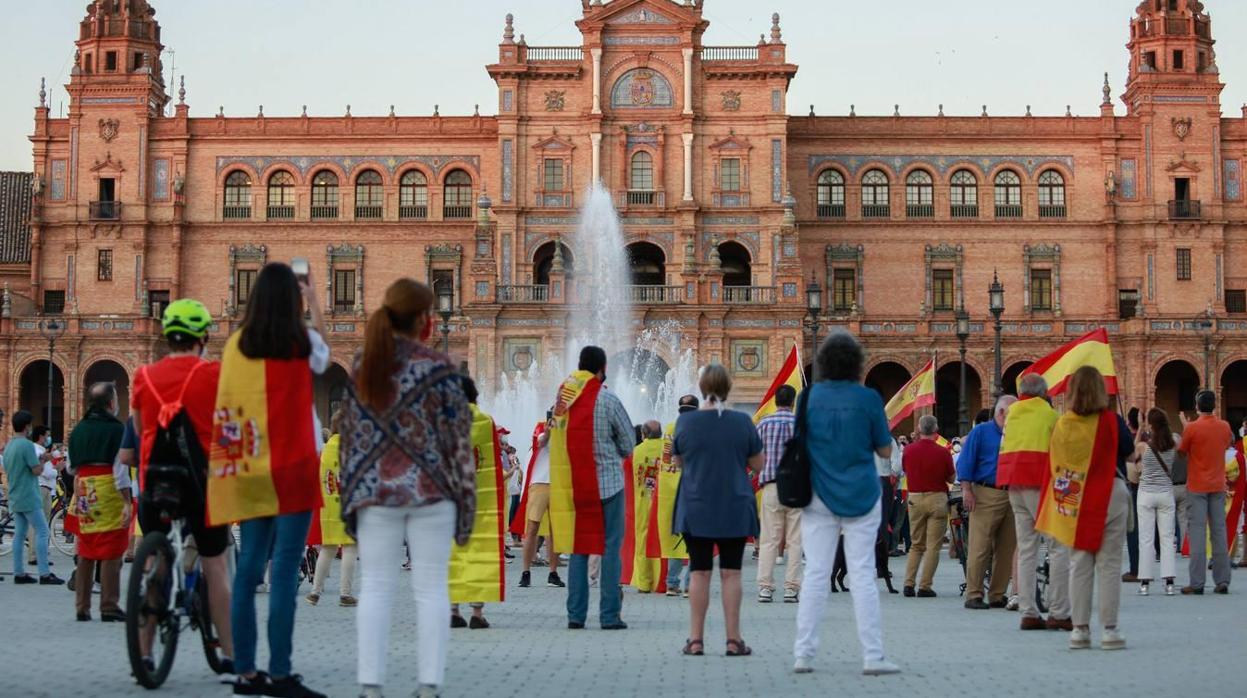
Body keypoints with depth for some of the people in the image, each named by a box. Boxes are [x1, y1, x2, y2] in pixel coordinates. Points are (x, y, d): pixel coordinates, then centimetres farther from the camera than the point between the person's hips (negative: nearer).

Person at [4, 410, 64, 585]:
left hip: (15, 498, 9)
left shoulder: (8, 446, 12)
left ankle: (19, 573, 10)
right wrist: (43, 460, 2)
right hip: (29, 498, -9)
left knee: (19, 534, 9)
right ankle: (45, 574, -10)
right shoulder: (27, 445, -16)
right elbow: (37, 470, -18)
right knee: (42, 532, -6)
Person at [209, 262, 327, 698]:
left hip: (248, 471, 4)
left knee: (249, 568, 9)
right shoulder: (302, 343, -3)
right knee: (285, 570, -6)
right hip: (291, 468, -4)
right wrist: (314, 305, 33)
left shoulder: (237, 344, 4)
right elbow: (323, 360, 21)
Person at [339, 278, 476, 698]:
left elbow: (350, 437, 9)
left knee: (375, 589, 5)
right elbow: (458, 438, -5)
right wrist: (466, 498, 1)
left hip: (374, 491, 3)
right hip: (430, 490, -3)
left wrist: (351, 499, 14)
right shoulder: (437, 367, -5)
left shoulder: (362, 369, 6)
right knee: (431, 590, 3)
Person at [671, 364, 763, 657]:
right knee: (731, 572, 4)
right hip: (734, 510, 0)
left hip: (696, 509, 0)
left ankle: (696, 639, 7)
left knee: (699, 572, 5)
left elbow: (678, 461, 8)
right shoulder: (742, 422, -6)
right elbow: (757, 464, 3)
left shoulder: (685, 421, -5)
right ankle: (734, 640, 5)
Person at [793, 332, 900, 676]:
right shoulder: (868, 398, -7)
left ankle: (803, 654, 4)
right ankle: (873, 656, 3)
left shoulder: (809, 396, -1)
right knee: (863, 576, 1)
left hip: (819, 496, 2)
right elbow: (885, 450, 0)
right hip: (861, 495, -2)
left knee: (815, 574, 4)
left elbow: (799, 444, 9)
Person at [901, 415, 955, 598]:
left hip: (914, 498, 3)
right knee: (933, 546, 2)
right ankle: (925, 586, -2)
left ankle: (909, 583, 6)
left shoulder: (908, 450, -4)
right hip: (937, 498, -3)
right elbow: (951, 478, -1)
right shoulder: (942, 452, -12)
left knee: (916, 545, 15)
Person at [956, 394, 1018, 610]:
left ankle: (997, 595, 12)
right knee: (980, 549, -7)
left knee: (1007, 549, 5)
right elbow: (965, 462, -1)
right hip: (986, 494, -5)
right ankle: (973, 595, -4)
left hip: (1011, 495, 5)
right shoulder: (981, 432, 3)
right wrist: (966, 490, -9)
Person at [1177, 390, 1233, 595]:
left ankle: (1197, 583, -9)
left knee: (1197, 533, -5)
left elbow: (1181, 451, -1)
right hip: (1218, 486, 4)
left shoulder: (1192, 428, -13)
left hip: (1197, 487, -4)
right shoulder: (1224, 427, 2)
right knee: (1219, 532, 8)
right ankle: (1222, 581, 8)